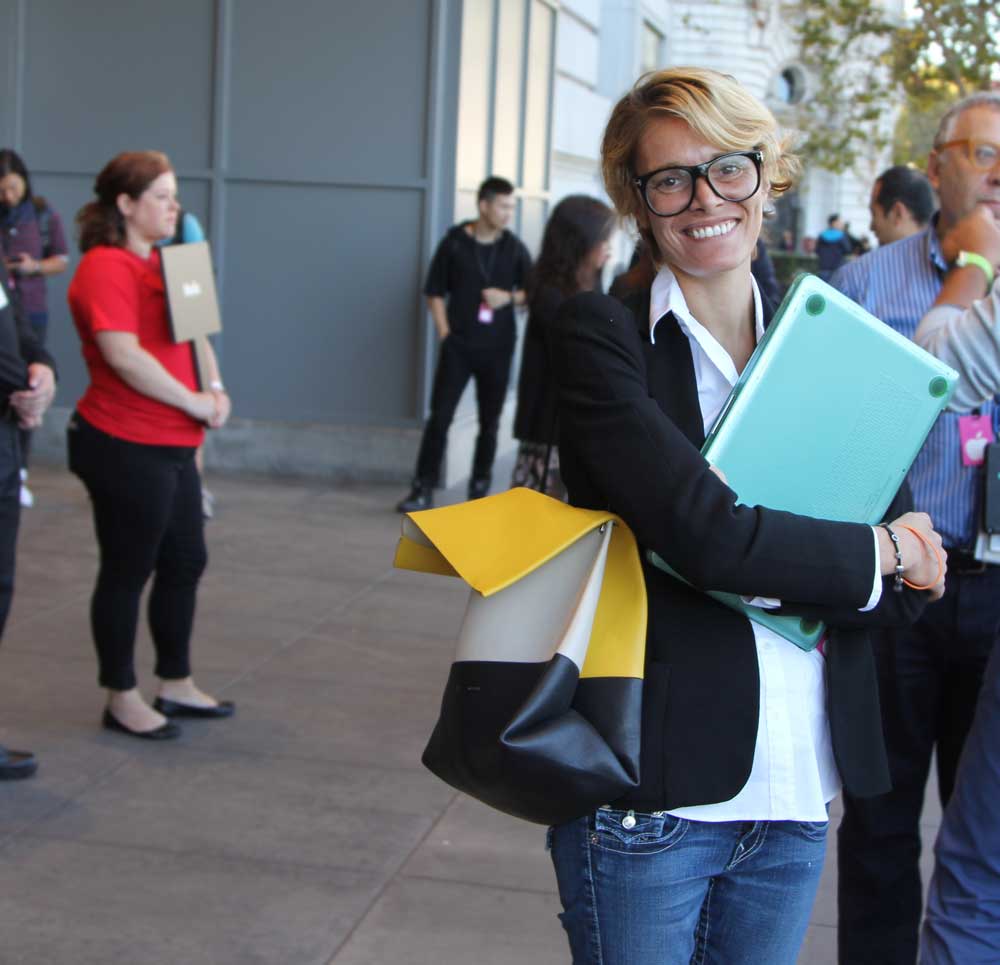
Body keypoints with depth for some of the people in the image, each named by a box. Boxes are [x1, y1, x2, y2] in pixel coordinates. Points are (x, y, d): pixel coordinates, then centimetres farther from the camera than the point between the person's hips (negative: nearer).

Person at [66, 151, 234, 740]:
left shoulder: (162, 263, 15)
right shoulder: (107, 268, -15)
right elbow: (124, 355, -24)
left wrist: (215, 390, 0)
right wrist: (192, 403, -17)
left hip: (173, 446, 10)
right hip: (126, 447, -9)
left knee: (186, 563, 16)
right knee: (128, 571, 2)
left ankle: (177, 685, 30)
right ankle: (122, 698, 14)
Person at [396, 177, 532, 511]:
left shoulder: (514, 248, 3)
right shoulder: (454, 243, -1)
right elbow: (435, 292, 3)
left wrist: (509, 298, -11)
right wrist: (444, 333, -5)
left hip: (498, 348, 2)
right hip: (459, 345, -2)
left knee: (489, 421, 7)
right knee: (440, 416, -6)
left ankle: (480, 488, 19)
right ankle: (423, 489, -2)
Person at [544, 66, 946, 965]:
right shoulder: (599, 335, -6)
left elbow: (902, 592, 2)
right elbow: (706, 534, -20)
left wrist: (760, 561, -14)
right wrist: (877, 552, -5)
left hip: (798, 790, 5)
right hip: (650, 785, -4)